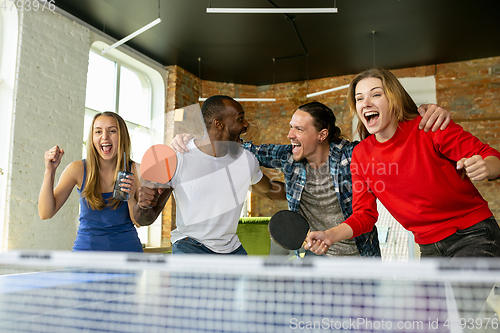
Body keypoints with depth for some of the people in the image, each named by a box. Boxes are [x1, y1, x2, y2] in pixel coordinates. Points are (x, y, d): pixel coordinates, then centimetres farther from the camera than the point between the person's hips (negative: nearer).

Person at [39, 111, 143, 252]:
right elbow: (46, 213, -10)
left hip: (126, 246, 0)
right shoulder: (78, 169, -8)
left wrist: (131, 199, -23)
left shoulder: (133, 170, -8)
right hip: (87, 246, 0)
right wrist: (49, 171, -19)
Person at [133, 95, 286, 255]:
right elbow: (146, 219, -14)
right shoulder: (177, 158, -16)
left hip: (232, 248, 5)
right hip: (189, 246, -4)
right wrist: (143, 205, -35)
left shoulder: (246, 160, -1)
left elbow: (269, 190, 21)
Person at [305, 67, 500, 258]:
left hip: (473, 235, -4)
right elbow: (364, 215, 1)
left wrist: (484, 168, -36)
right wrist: (330, 235, -17)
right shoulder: (360, 155, -2)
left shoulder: (428, 129, -14)